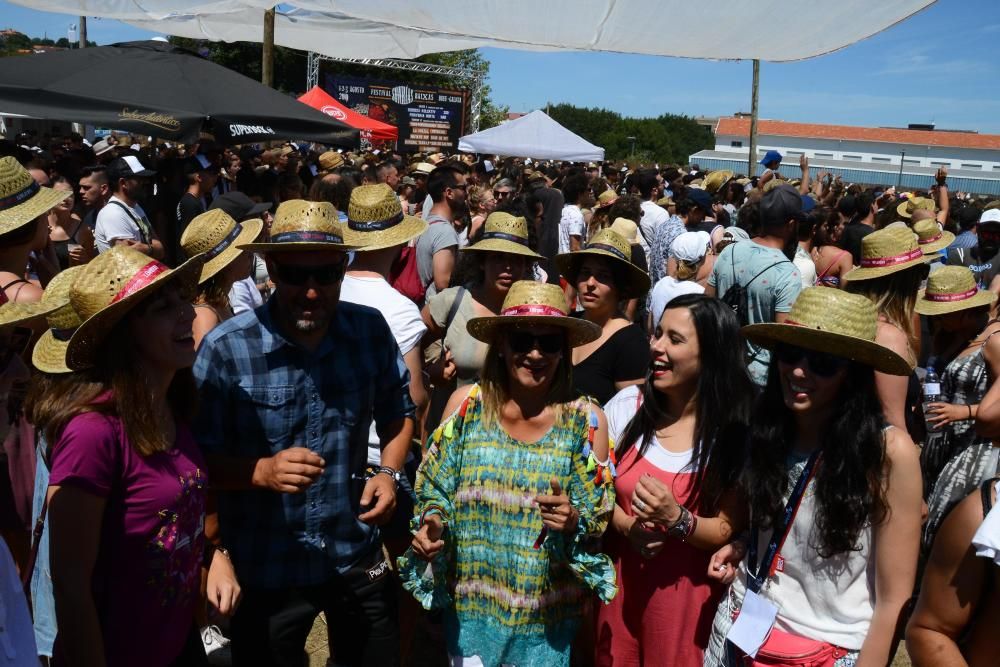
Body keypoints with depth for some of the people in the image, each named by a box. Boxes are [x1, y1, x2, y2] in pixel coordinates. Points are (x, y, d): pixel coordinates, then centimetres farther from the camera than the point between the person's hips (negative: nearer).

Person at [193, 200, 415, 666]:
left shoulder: (371, 331, -7)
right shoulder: (225, 348, -18)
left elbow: (398, 414, 8)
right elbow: (201, 456, -13)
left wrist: (388, 472, -9)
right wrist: (263, 471, -30)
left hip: (357, 558, 3)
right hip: (265, 569, -3)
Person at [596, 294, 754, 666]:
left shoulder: (735, 431, -12)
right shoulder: (627, 405, -5)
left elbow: (729, 531, -9)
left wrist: (677, 519, -27)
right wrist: (627, 526, -15)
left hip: (689, 594, -2)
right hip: (619, 583, 3)